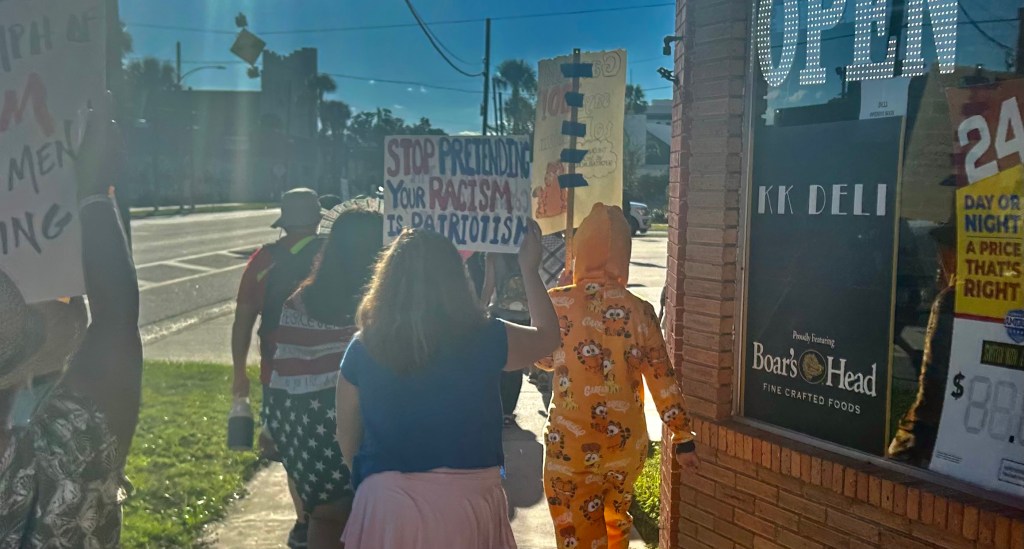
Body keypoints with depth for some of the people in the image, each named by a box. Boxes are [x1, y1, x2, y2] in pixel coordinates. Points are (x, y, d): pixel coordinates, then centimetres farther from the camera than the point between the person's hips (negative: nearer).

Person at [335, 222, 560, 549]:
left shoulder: (362, 350, -6)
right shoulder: (485, 341, -9)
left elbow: (347, 438, 3)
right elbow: (548, 337, 11)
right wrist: (529, 270, 21)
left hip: (388, 501, 0)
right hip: (467, 500, 0)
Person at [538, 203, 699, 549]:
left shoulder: (557, 303, -11)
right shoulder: (639, 310, -8)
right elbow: (662, 380, -5)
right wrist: (683, 436, 5)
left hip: (571, 445, -2)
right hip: (626, 443, 2)